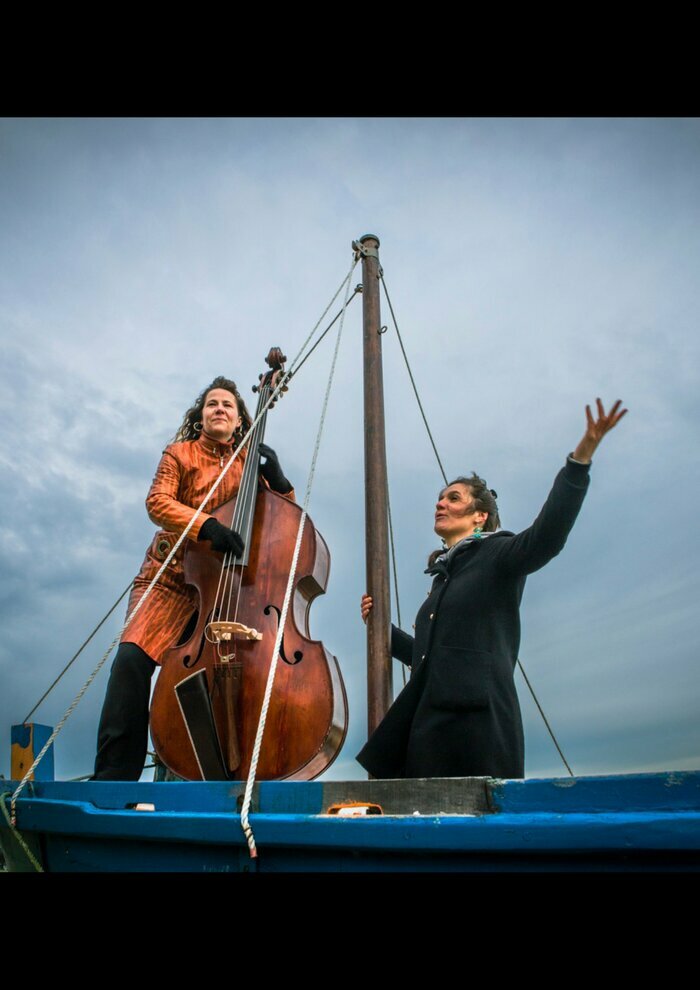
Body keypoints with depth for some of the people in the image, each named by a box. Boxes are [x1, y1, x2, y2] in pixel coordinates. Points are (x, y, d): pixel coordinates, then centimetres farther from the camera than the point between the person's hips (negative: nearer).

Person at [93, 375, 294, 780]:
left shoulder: (249, 462, 12)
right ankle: (113, 773, -11)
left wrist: (276, 477, -11)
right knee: (133, 657, -22)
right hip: (170, 579, -1)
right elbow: (158, 502, -10)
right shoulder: (180, 453, 7)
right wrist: (207, 525, -28)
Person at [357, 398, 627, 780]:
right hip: (431, 726, 7)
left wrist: (582, 455, -28)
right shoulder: (442, 575, 21)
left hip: (478, 721, -7)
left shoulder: (497, 556, 1)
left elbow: (548, 533, -21)